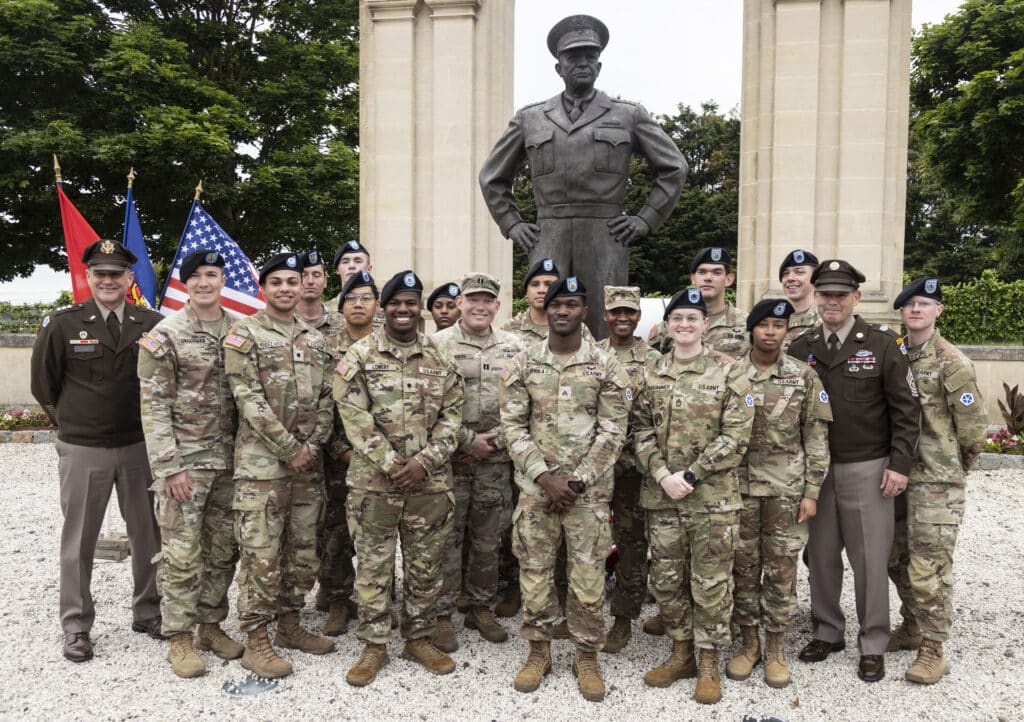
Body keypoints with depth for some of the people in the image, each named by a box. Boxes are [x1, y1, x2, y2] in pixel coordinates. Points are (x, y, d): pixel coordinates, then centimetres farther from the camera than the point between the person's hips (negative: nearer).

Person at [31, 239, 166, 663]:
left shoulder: (153, 325, -3)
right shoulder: (62, 325, -5)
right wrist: (71, 422, 10)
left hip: (140, 447, 1)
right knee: (79, 541, 9)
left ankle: (147, 613, 28)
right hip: (82, 450, -1)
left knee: (148, 535, 11)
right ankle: (76, 627, 23)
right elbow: (43, 384, 6)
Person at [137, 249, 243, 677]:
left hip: (229, 461, 5)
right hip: (185, 461, -4)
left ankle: (211, 624, 28)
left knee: (223, 549, 12)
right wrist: (170, 466, -14)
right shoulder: (164, 335, -7)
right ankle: (179, 638, 15)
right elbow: (153, 406, -9)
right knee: (182, 553, 0)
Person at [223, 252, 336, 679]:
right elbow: (250, 400, -13)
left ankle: (290, 626, 27)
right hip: (261, 462, -6)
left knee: (303, 549, 13)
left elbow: (326, 399, 11)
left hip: (308, 462, 6)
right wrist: (290, 448, -15)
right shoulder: (245, 334, -4)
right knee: (261, 553, -3)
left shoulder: (316, 340, 13)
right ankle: (256, 641, 9)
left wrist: (313, 444, -4)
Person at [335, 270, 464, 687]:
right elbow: (354, 416, -9)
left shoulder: (441, 358, 6)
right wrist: (390, 464, -15)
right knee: (374, 566, 7)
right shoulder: (360, 355, -3)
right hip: (373, 481, -2)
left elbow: (452, 415, 3)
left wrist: (424, 461, -11)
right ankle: (374, 645, 22)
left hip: (431, 482, 3)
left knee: (425, 565, 12)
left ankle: (419, 639, 29)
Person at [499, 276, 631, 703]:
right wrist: (544, 477, -12)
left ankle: (587, 657, 24)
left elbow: (613, 432, -5)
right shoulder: (522, 365, 1)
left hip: (589, 490, -1)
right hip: (535, 487, 1)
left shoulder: (606, 366, -2)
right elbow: (512, 426, -2)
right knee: (534, 571, 10)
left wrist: (576, 481, -12)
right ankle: (538, 651, 28)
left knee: (588, 575, 6)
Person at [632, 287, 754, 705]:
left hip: (712, 496, -3)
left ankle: (709, 663, 21)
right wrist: (662, 475, -11)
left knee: (710, 583, 4)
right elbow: (641, 430, 5)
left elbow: (736, 436, -9)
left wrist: (690, 475, -14)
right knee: (665, 579, 12)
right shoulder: (651, 375, 7)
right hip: (661, 495, 4)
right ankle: (681, 652, 29)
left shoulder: (728, 372, -4)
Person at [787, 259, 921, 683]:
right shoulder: (800, 349, 4)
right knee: (821, 555, 10)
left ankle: (873, 644, 19)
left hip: (866, 469, -3)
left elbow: (906, 408, -3)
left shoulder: (883, 344, -3)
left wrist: (900, 464, -7)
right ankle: (828, 632, 27)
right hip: (815, 469, 3)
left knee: (869, 557, 5)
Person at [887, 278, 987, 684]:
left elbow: (973, 429, -8)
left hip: (936, 482, -6)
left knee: (928, 567, -3)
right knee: (896, 558, 15)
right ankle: (913, 626, 34)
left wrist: (950, 470, 3)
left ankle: (932, 649, 10)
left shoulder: (952, 363, -10)